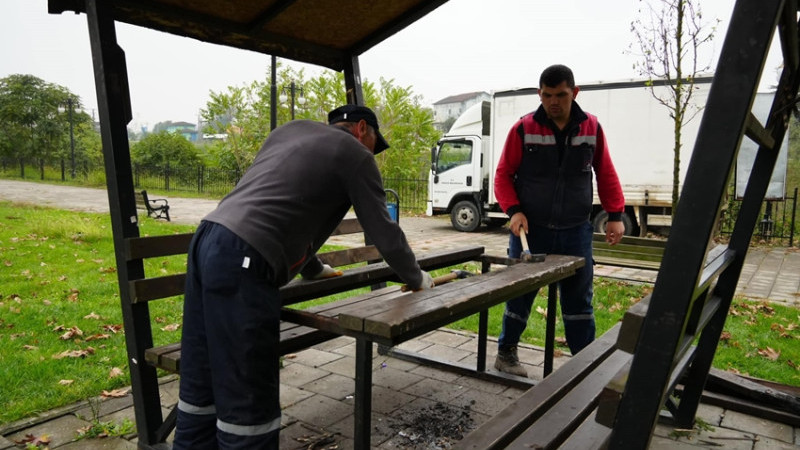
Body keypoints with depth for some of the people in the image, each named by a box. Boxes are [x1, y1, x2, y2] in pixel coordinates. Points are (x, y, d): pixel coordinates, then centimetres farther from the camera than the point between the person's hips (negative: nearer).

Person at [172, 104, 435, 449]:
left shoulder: (291, 130, 27)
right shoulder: (355, 154, 6)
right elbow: (383, 232, 8)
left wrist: (313, 269, 42)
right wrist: (416, 278, 26)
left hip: (208, 240, 9)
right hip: (242, 261, -9)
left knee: (201, 389, 15)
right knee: (248, 402, -1)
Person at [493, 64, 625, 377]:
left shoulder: (591, 128, 2)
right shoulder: (523, 129, -6)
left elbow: (606, 174, 9)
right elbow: (503, 175, -2)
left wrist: (615, 214, 2)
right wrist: (514, 210, -15)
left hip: (575, 231, 2)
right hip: (530, 229, -2)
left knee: (579, 298, 11)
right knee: (520, 293, 9)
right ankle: (506, 352, 28)